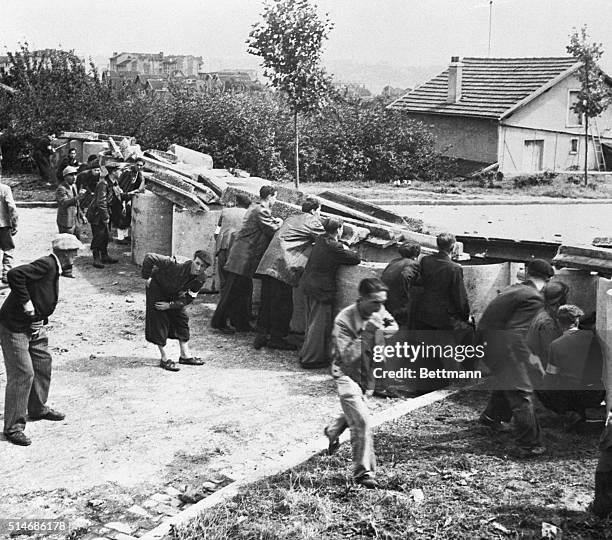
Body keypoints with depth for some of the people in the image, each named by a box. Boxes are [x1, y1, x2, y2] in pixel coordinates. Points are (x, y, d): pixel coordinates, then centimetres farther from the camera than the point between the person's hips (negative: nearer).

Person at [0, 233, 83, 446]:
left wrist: (41, 317, 7)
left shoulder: (54, 267, 9)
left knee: (43, 363, 20)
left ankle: (38, 408, 41)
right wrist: (25, 301, -27)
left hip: (34, 326, 10)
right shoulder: (46, 265, -22)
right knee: (23, 374, -8)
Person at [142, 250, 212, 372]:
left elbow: (188, 298, -13)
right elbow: (149, 257, -39)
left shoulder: (200, 279, -21)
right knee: (159, 321, -6)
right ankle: (164, 359, 2)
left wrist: (170, 305, -23)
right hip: (157, 287, -6)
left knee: (182, 318, 7)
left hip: (173, 293, 6)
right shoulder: (177, 266, -40)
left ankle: (185, 355, 19)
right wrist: (147, 277, -28)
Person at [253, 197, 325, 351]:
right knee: (283, 304, 2)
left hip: (268, 263, 8)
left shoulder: (292, 218, 23)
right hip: (283, 267, -8)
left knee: (267, 302, 11)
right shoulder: (312, 222, -1)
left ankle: (261, 335, 15)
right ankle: (276, 338, 8)